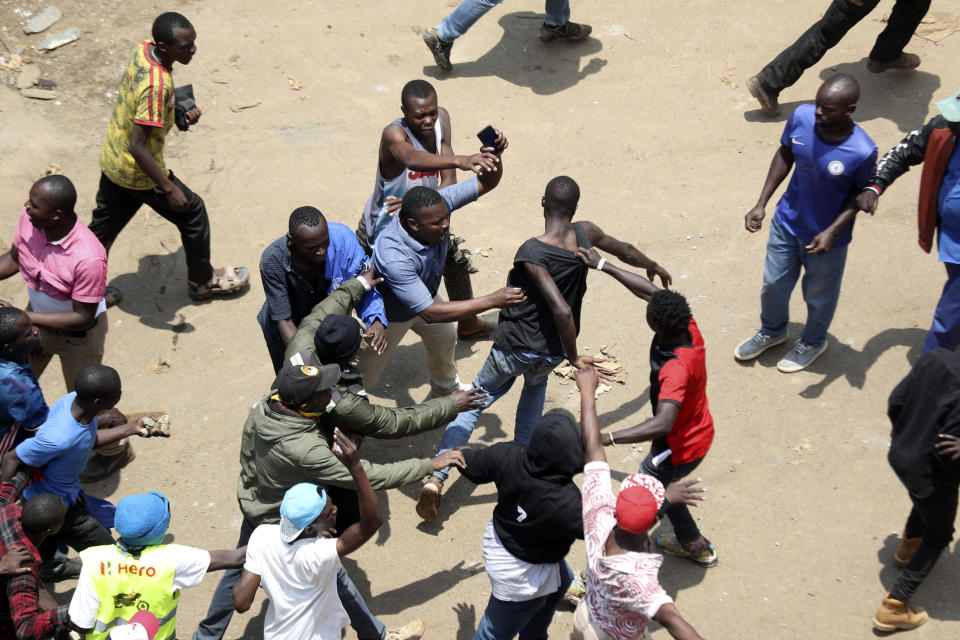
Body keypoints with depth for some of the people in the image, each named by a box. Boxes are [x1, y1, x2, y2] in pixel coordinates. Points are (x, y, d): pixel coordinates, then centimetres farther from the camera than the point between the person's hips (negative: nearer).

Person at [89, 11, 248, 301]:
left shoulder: (143, 49, -8)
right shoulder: (156, 85, -34)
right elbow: (138, 147, -32)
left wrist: (183, 111, 0)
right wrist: (169, 189, -26)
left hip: (111, 163, 8)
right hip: (138, 174, -8)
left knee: (103, 227, 21)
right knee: (192, 213, 14)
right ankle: (202, 282, 33)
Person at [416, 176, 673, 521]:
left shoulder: (530, 253, -24)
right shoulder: (585, 233, -10)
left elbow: (562, 310, -30)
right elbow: (625, 250, 12)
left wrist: (574, 356, -17)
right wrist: (654, 267, 33)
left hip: (513, 347, -4)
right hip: (552, 351, 5)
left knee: (472, 401, 14)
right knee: (536, 382, 38)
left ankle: (436, 477, 3)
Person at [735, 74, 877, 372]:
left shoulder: (862, 152, -33)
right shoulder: (801, 116, -22)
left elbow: (860, 194, -14)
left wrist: (832, 232, -23)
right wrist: (761, 204, -4)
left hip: (826, 236, -4)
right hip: (787, 222, 4)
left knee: (819, 295, 22)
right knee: (773, 284, 24)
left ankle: (813, 342, 53)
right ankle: (772, 331, 55)